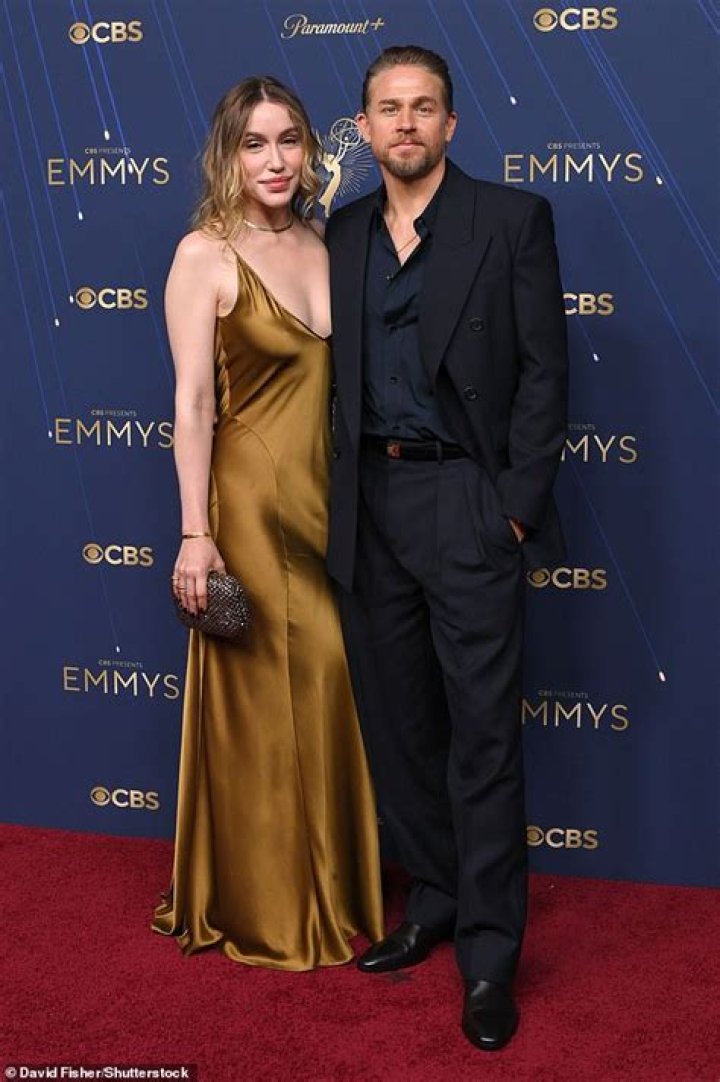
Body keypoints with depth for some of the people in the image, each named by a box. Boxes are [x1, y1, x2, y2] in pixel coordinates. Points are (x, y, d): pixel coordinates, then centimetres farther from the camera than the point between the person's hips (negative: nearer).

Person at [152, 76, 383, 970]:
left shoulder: (323, 247, 9)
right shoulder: (204, 255, -8)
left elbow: (342, 376, 12)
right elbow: (192, 401, -12)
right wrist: (196, 533, -16)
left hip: (330, 503, 6)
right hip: (253, 503, -6)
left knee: (333, 697, 11)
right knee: (262, 706, 3)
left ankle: (337, 889, 28)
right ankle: (262, 908, 19)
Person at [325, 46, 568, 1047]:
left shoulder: (512, 220, -1)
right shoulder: (342, 234, 12)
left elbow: (544, 371, -5)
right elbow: (340, 374, 12)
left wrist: (517, 505, -11)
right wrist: (344, 500, 3)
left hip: (468, 503, -5)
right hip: (371, 506, 5)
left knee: (483, 734, -2)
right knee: (398, 723, 12)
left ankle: (489, 954, 6)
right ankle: (433, 903, 28)